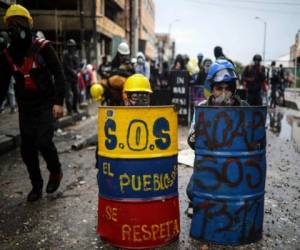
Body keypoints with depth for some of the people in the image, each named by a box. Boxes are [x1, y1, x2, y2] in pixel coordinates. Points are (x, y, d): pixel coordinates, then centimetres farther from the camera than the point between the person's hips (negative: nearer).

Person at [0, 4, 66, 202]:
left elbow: (59, 75, -9)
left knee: (43, 141, -17)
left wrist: (58, 102, -17)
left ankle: (56, 172, 12)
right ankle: (36, 185, 21)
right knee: (27, 148, 5)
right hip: (25, 108, 5)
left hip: (46, 104, -4)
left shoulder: (43, 47, -6)